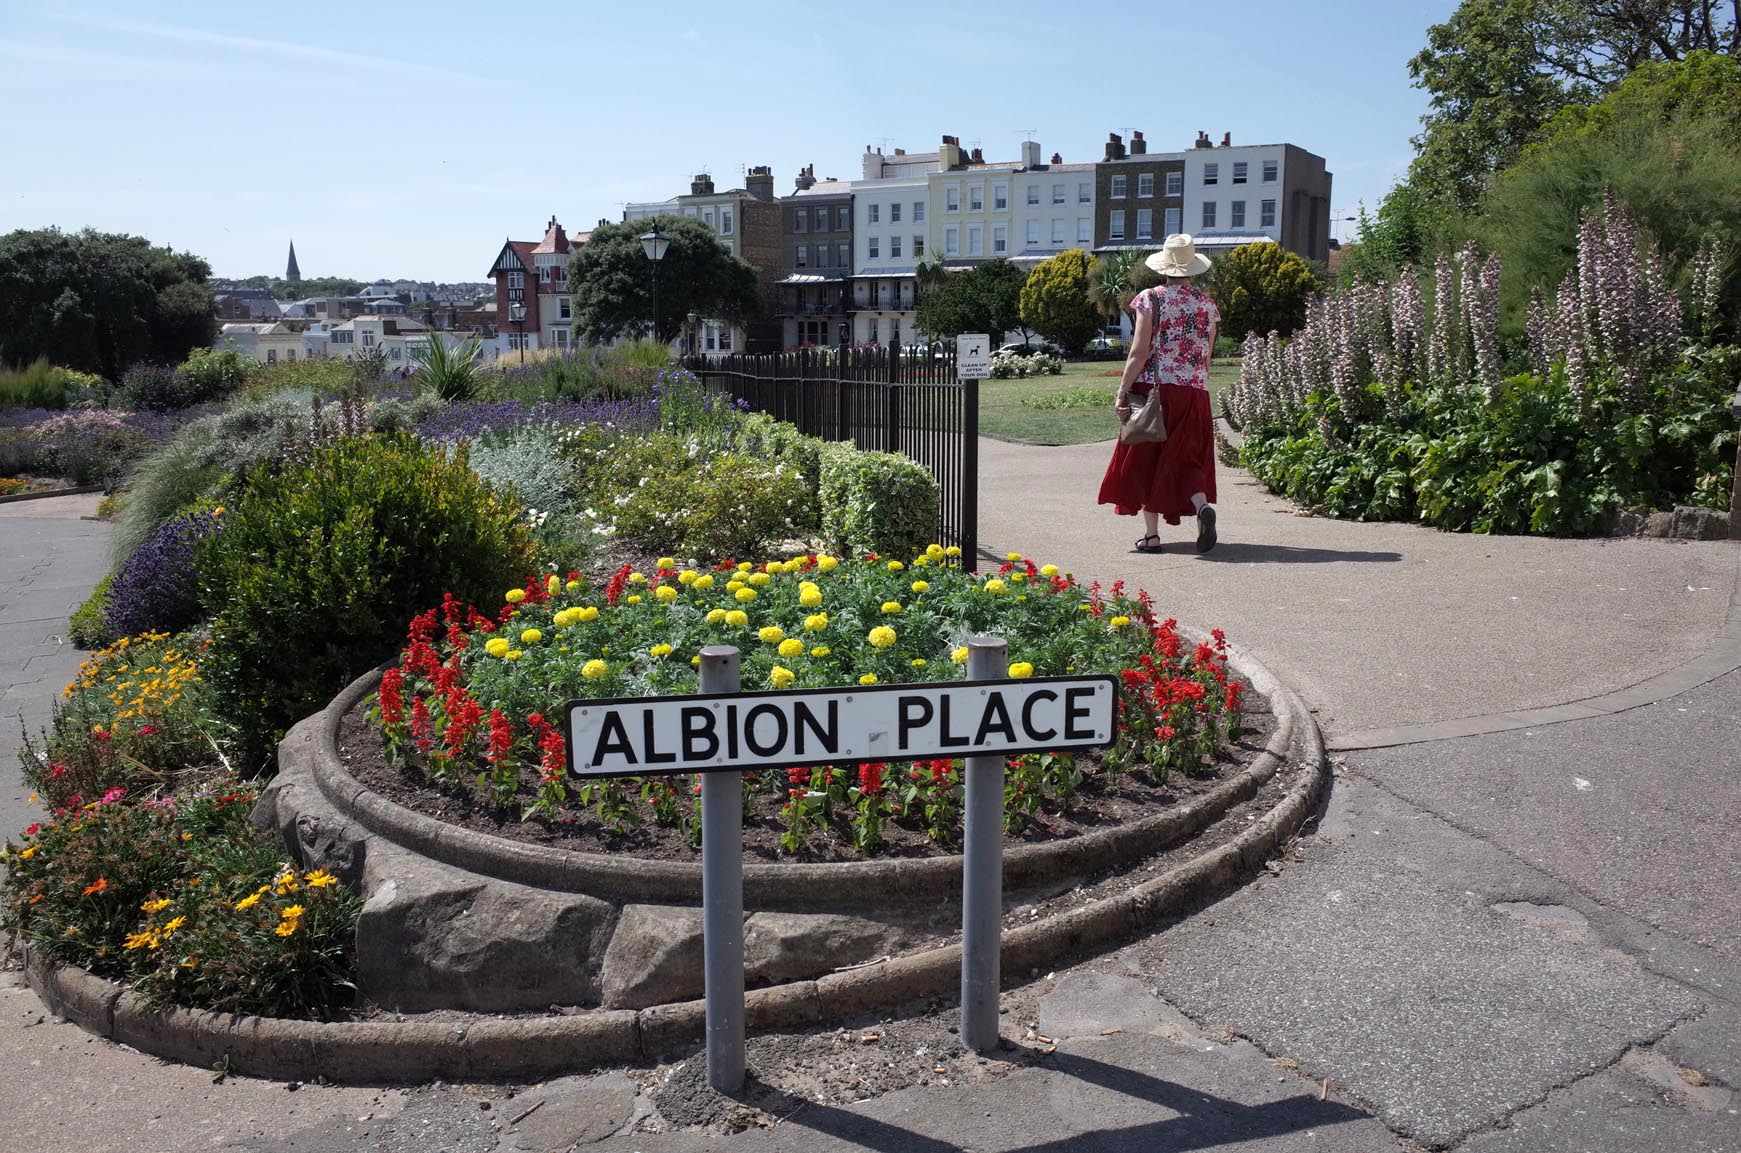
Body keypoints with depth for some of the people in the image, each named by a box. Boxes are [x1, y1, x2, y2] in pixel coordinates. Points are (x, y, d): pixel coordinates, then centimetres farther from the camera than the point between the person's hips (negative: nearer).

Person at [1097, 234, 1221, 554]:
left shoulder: (1151, 298, -4)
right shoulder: (1208, 305, 7)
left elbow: (1139, 352, -9)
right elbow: (1206, 357, 11)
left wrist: (1122, 392, -6)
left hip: (1153, 389, -3)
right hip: (1194, 392, 3)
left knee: (1146, 458, 6)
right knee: (1187, 458, 13)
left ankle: (1151, 534, 6)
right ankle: (1203, 506, -15)